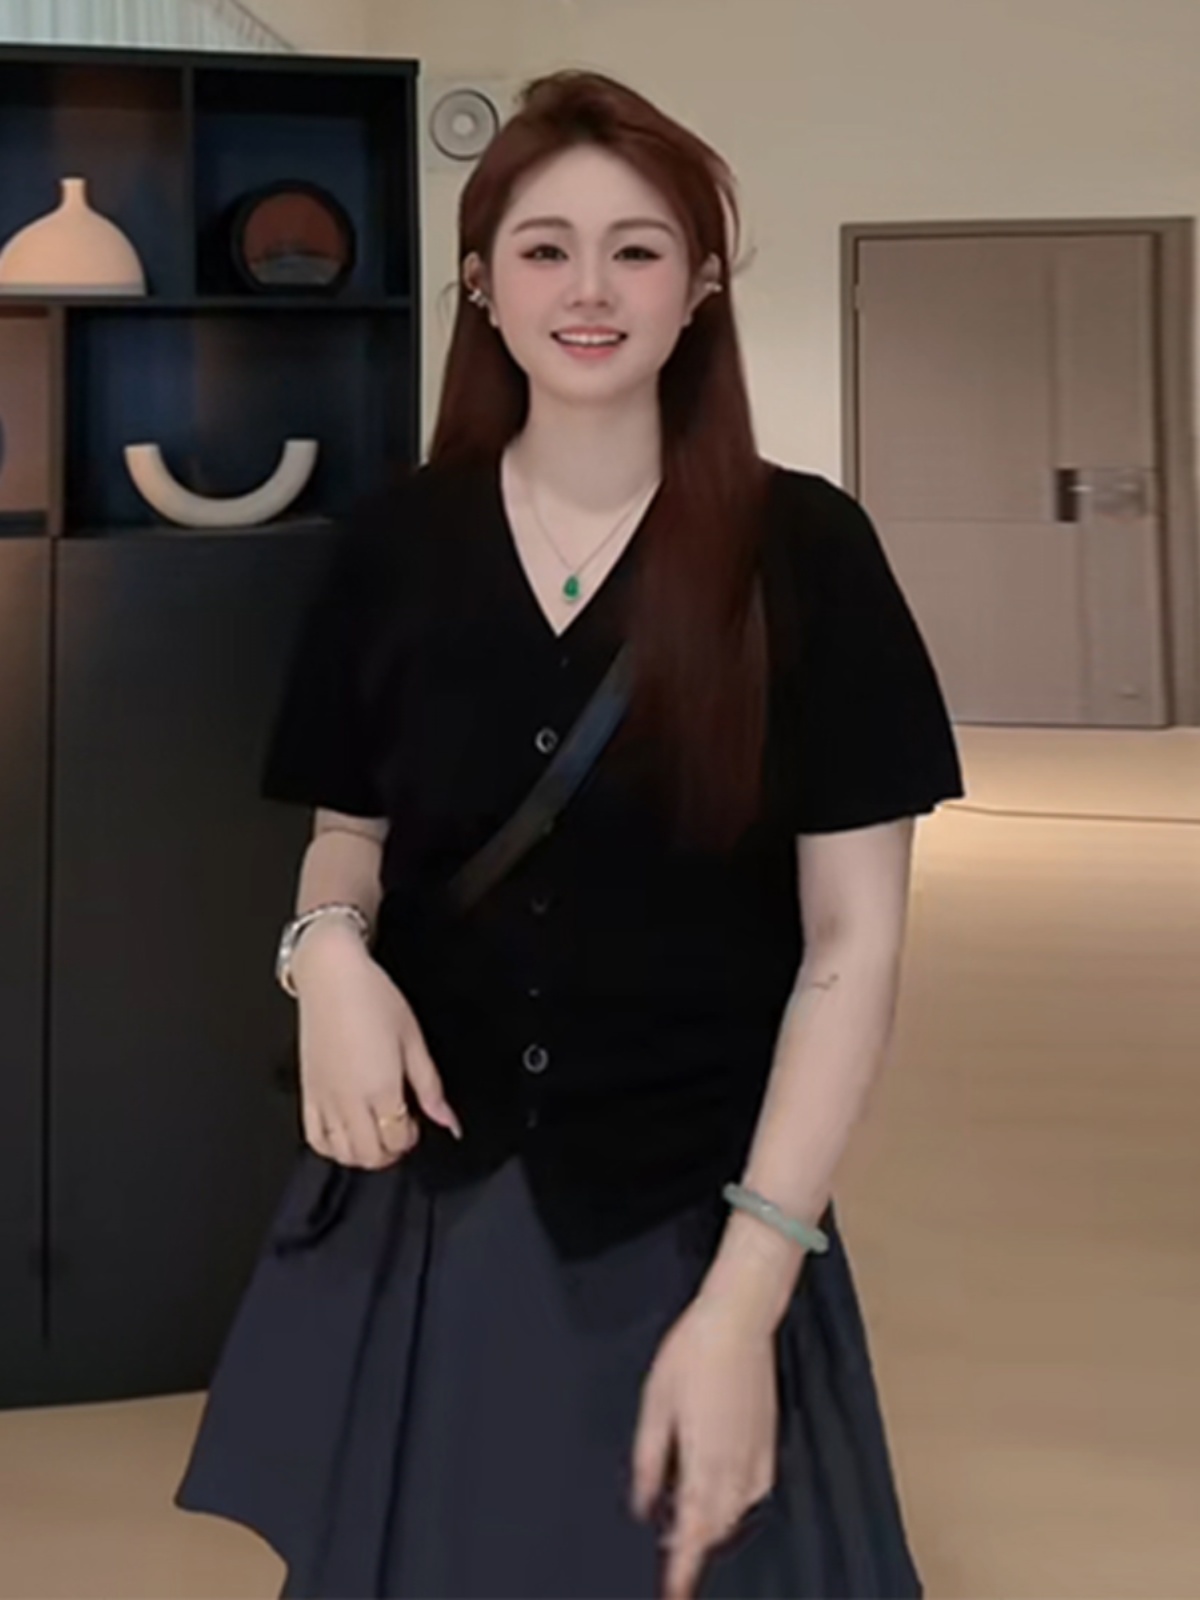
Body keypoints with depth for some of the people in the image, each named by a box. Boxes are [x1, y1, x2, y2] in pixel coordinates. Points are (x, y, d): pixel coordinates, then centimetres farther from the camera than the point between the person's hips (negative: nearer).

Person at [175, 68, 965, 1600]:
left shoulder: (803, 552, -9)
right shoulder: (394, 546, -1)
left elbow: (854, 942, -9)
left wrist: (747, 1291, -15)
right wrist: (330, 952, -12)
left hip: (690, 1216, -2)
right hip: (419, 1201, 3)